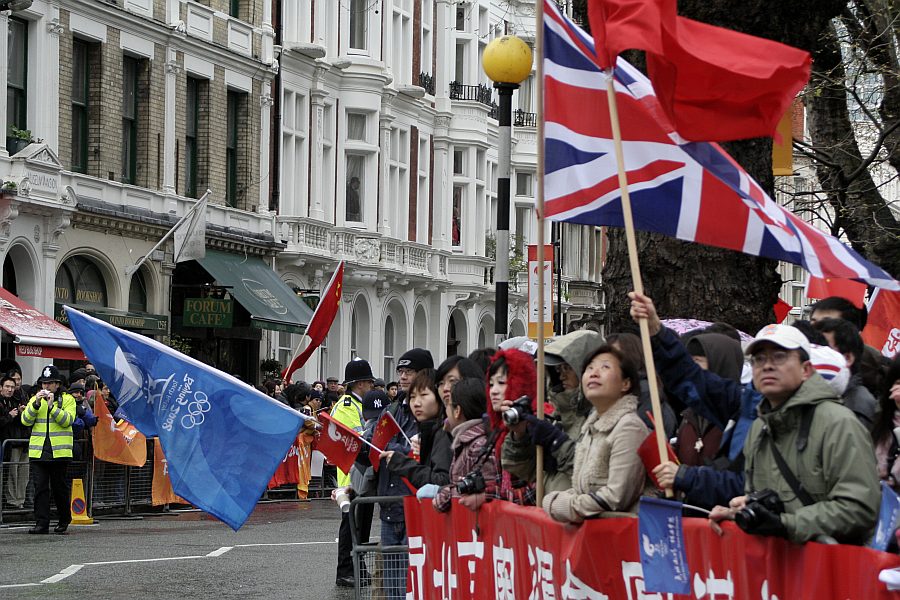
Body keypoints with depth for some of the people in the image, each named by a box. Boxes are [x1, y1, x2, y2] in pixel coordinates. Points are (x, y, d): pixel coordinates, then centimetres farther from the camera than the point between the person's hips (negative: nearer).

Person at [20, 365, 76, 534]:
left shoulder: (67, 399, 4)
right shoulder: (35, 399, 13)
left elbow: (67, 420, -10)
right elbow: (26, 421, 1)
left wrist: (52, 406, -18)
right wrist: (36, 404, -12)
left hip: (60, 452, -2)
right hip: (38, 451, 2)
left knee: (60, 487, 5)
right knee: (40, 487, -4)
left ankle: (64, 520, 22)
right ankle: (41, 523, -4)